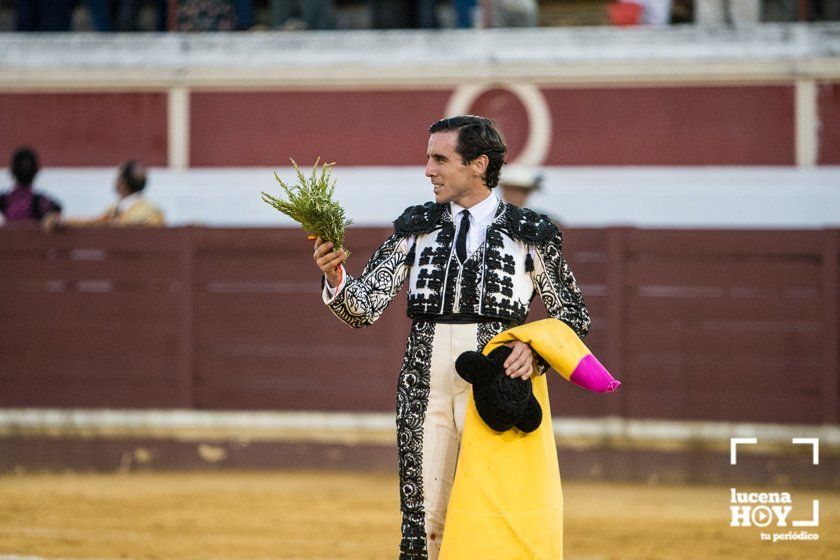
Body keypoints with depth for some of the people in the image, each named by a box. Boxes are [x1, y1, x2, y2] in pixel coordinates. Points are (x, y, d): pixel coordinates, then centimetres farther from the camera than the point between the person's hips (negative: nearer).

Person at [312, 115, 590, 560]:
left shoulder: (530, 235, 6)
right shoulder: (415, 229, 12)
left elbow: (573, 316, 11)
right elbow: (364, 308, 4)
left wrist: (536, 351, -8)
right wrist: (335, 277, -16)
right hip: (425, 384, 2)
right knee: (421, 522, 1)